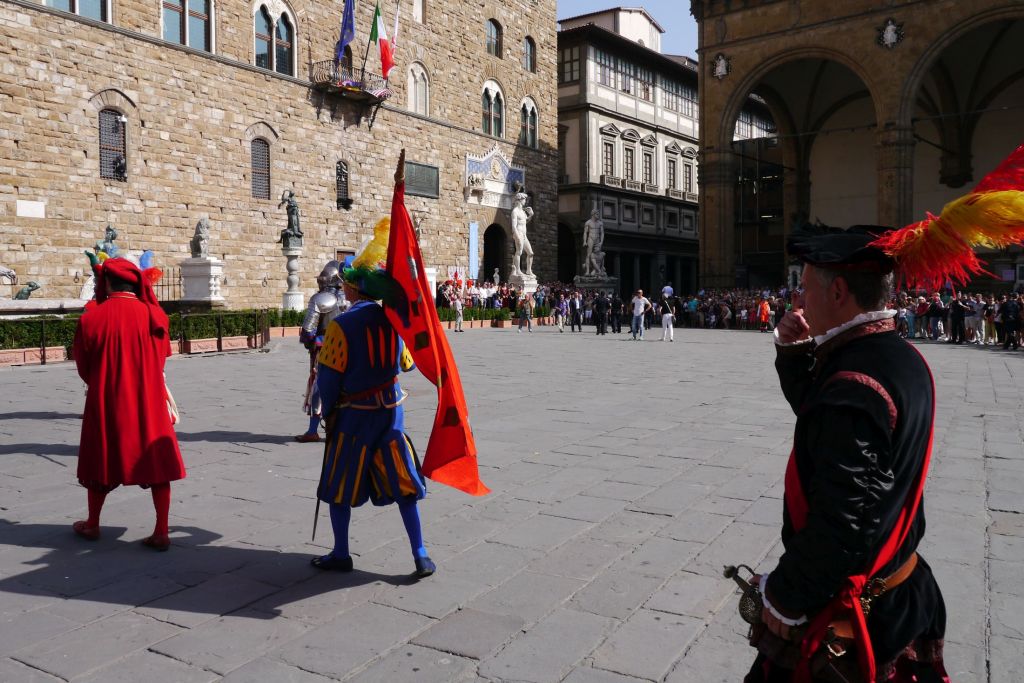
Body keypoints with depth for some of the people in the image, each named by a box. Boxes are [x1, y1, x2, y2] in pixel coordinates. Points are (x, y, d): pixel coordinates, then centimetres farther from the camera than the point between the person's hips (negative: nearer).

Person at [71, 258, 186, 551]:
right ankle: (161, 532, 3)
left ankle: (92, 525, 35)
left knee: (102, 461, 18)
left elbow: (83, 368, 3)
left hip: (105, 403, 0)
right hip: (149, 402, 0)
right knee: (158, 463, 6)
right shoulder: (153, 315, -6)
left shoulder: (91, 318, -8)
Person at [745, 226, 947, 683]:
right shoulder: (903, 359, 1)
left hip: (849, 611, -9)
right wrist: (793, 353, 1)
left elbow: (840, 529, -31)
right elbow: (818, 413, 17)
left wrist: (783, 598, -18)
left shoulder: (855, 387, -30)